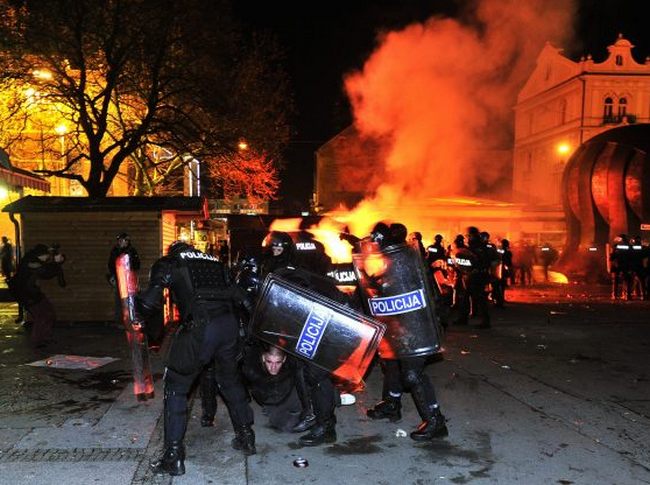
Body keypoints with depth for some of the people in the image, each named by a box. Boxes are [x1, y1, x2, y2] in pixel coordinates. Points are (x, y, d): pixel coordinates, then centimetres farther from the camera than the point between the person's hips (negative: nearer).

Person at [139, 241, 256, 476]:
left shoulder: (168, 263, 13)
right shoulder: (214, 261, 27)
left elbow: (149, 301, 3)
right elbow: (239, 296, 20)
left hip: (199, 327, -5)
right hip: (229, 323, 5)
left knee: (176, 386, 13)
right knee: (230, 379, 28)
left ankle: (174, 456, 13)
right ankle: (246, 437, 39)